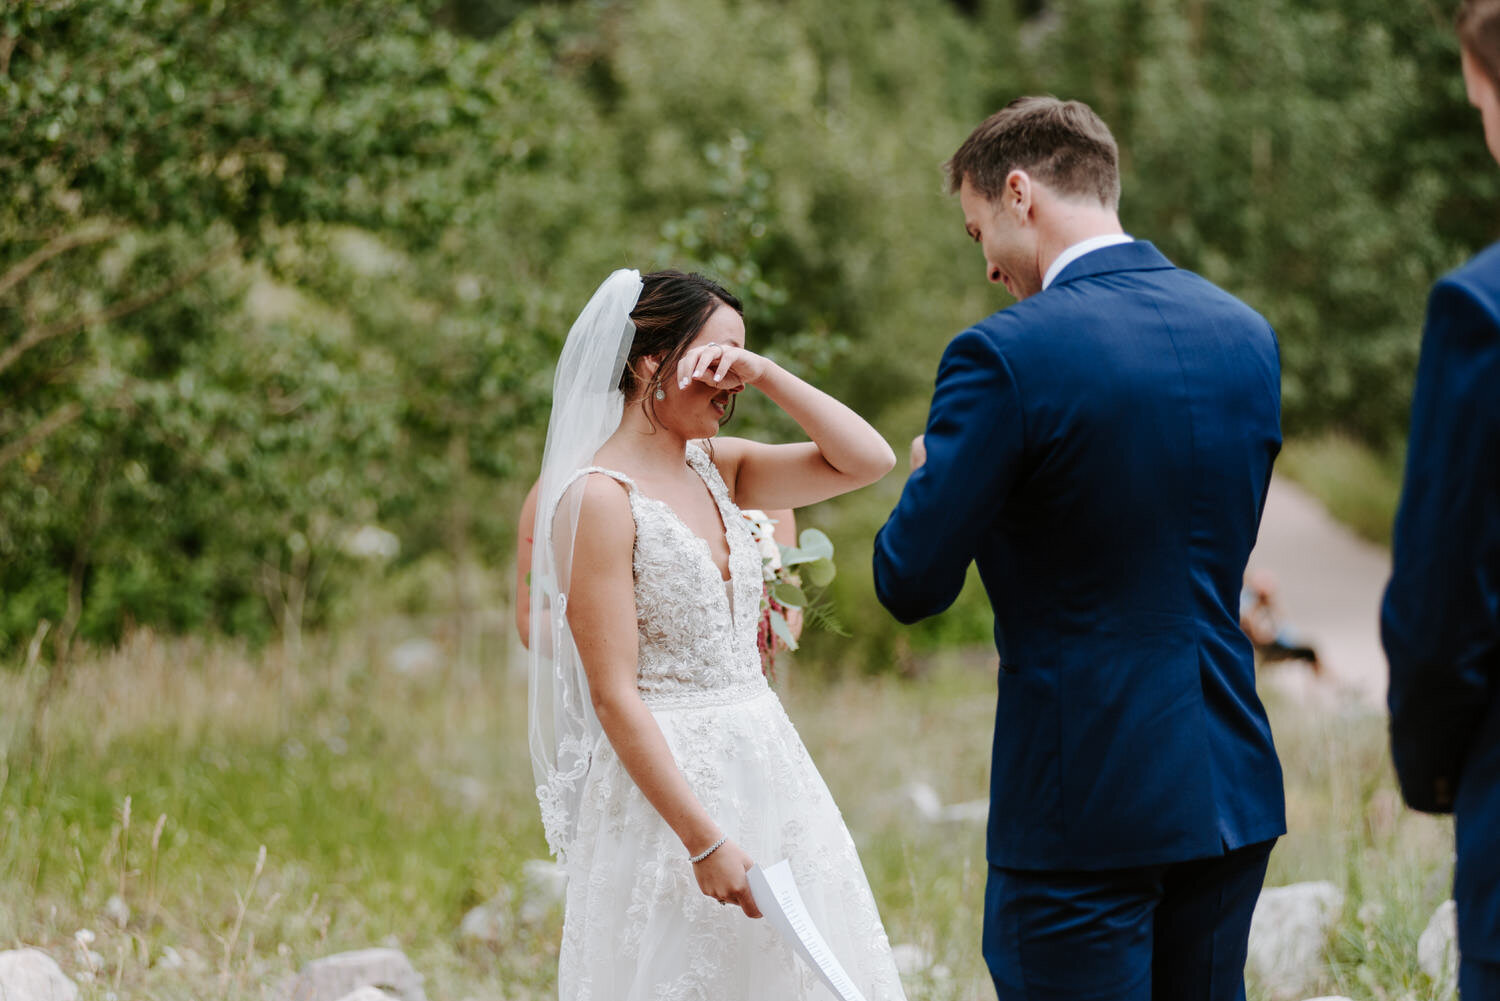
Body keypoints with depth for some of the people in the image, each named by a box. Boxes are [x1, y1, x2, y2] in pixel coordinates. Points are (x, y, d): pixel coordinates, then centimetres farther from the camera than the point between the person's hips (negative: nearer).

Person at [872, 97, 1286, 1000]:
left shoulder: (1007, 355, -15)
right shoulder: (1246, 333, 6)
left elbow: (912, 584, -10)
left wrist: (934, 471, 10)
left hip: (1085, 802, -7)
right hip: (1232, 788, 7)